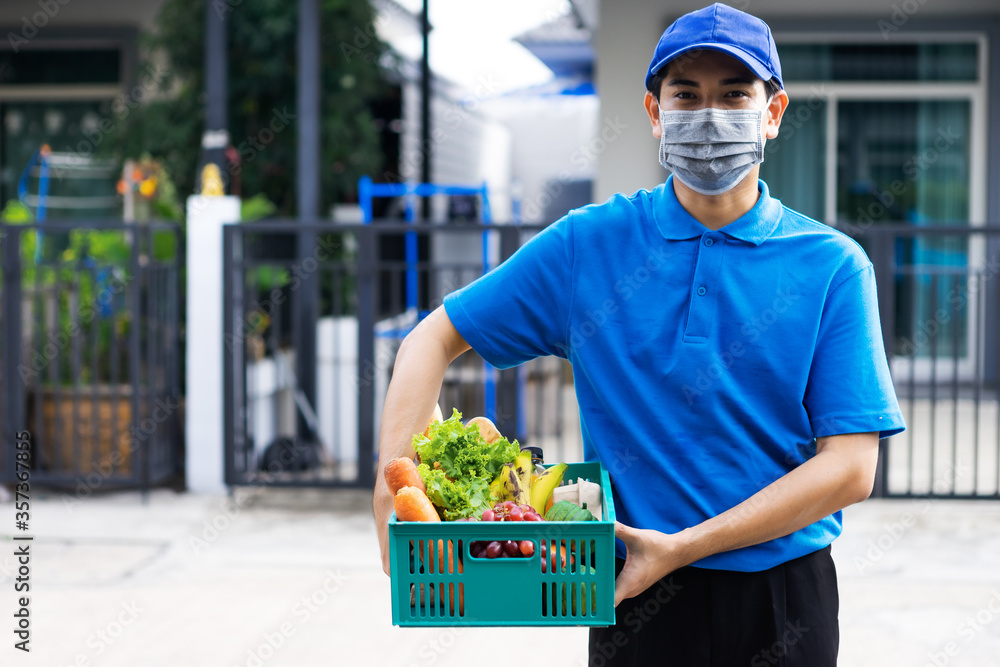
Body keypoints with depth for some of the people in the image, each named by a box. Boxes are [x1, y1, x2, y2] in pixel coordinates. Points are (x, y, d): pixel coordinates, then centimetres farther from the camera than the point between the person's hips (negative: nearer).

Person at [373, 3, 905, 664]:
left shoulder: (832, 266, -4)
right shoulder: (587, 244, 0)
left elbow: (850, 468, -10)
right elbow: (435, 338, 5)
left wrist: (683, 547, -17)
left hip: (784, 602, 0)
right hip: (638, 603, 0)